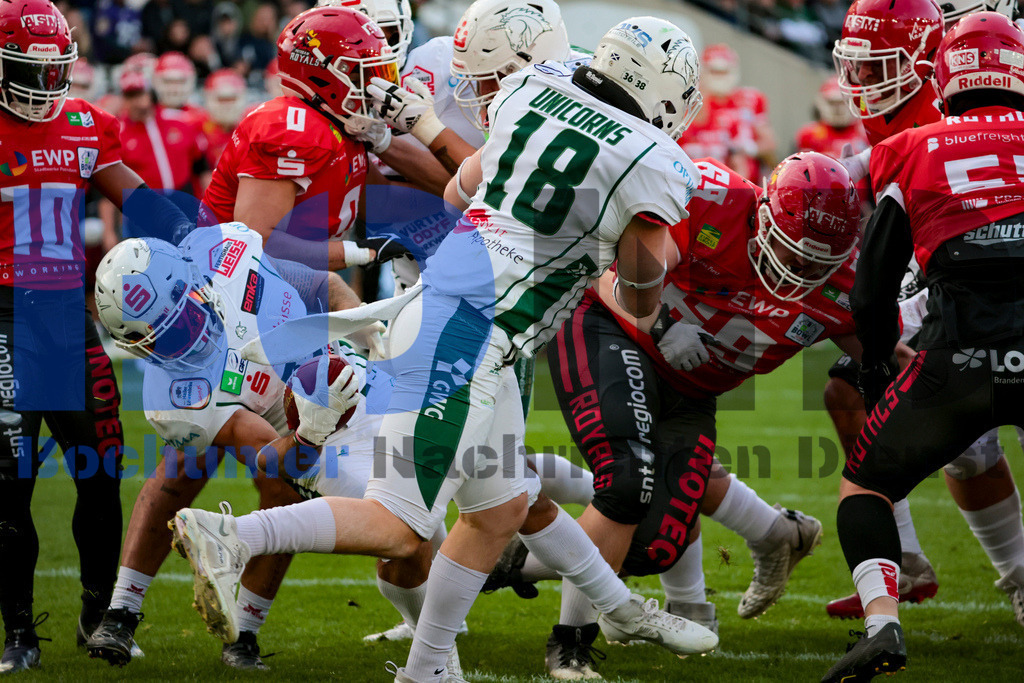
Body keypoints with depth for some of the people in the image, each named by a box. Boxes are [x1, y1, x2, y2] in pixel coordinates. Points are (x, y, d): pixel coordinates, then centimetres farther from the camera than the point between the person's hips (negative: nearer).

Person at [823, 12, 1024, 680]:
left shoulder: (913, 156, 12)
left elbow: (872, 293, 14)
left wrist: (877, 368, 29)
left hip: (962, 355, -1)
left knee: (865, 486, 17)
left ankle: (882, 623, -6)